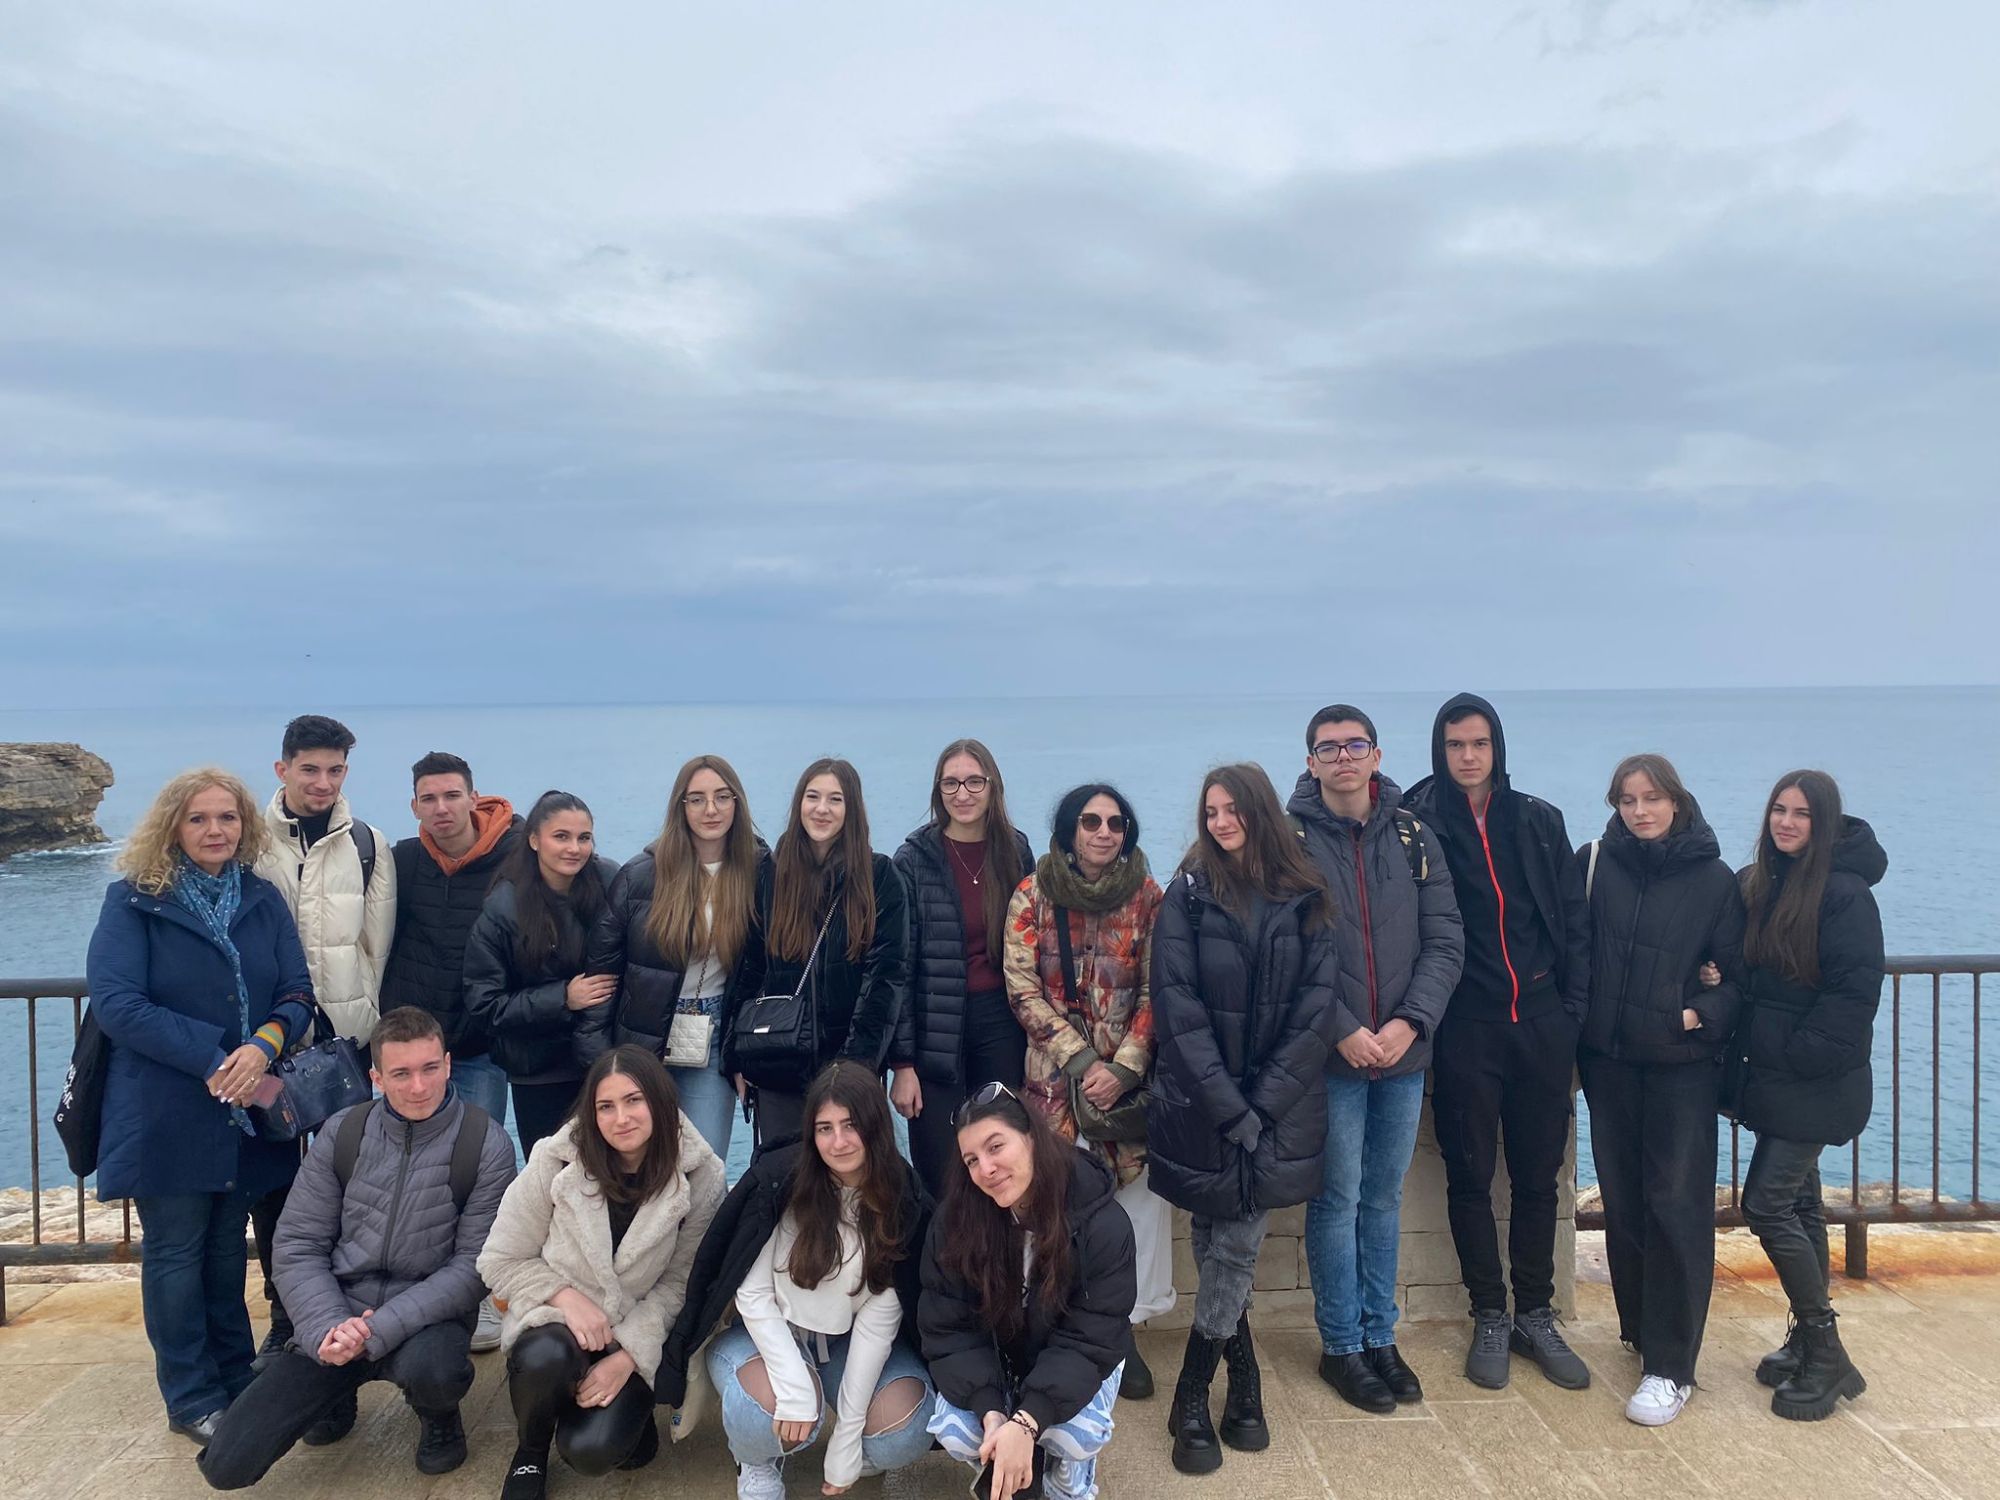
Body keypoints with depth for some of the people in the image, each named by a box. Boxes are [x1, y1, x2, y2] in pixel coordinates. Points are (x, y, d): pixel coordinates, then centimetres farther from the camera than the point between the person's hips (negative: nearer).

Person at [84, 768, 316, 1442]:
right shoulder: (134, 901, -5)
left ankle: (236, 1377, 28)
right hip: (166, 1114, -3)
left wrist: (265, 1045, -19)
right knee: (177, 1253, 7)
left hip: (249, 1110, 4)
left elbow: (298, 995, 2)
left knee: (227, 1247, 15)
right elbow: (116, 1003, -14)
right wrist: (215, 1059, -20)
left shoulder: (264, 900, 5)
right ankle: (192, 1399, 19)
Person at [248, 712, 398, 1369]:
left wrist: (364, 1018, 3)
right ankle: (285, 1315, 21)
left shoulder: (367, 844, 4)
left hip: (345, 1042, 0)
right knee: (269, 1180, 7)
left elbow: (377, 944, 6)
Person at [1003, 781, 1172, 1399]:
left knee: (1139, 1194, -2)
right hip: (1056, 1072, -1)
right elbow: (1022, 989, -3)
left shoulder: (1147, 897, 1)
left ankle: (1122, 1329, 13)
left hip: (1130, 1074, 1)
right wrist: (1081, 1060, -9)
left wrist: (1122, 1068, -10)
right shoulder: (1033, 896, -1)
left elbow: (1155, 993, 0)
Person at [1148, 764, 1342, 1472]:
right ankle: (1244, 1384, 25)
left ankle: (1192, 1401, 18)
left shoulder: (1306, 899, 2)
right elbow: (1179, 1007, -7)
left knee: (1233, 1248, 1)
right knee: (1224, 1246, 6)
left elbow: (1317, 1005, -2)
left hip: (1280, 1109, 1)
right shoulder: (1189, 895, -1)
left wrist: (1264, 1102, -11)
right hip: (1201, 1106, -1)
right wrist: (1227, 1106, -13)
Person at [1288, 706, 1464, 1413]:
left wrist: (1410, 1022, -11)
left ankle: (1379, 1335, 29)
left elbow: (1445, 941, 2)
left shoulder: (1414, 838, 5)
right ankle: (1341, 1346, 20)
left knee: (1384, 1197, 15)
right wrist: (1344, 1030, -16)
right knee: (1337, 1200, 5)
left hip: (1404, 1054, 4)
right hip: (1331, 1057, -4)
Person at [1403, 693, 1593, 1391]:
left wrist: (1574, 1007, 2)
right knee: (1470, 1178, 7)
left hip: (1541, 1025, 3)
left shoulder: (1539, 821, 6)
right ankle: (1490, 1319, 22)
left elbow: (1574, 920, 8)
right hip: (1465, 1031, -3)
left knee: (1538, 1176, 12)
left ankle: (1536, 1315, 27)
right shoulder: (1420, 823, -4)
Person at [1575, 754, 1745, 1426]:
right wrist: (1574, 1018, -4)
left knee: (1676, 1205, -4)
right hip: (1610, 1059, 2)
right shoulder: (1595, 862, 0)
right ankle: (1640, 1328, 29)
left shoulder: (1715, 879, -4)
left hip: (1684, 1063, -2)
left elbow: (1740, 975, 0)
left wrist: (1702, 1014, -14)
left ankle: (1670, 1365, 4)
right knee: (1623, 1201, 11)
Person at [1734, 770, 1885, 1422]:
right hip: (1772, 1075, 8)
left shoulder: (1844, 892, -15)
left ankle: (1825, 1354, 5)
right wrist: (1747, 1051, 6)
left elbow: (1856, 991, -17)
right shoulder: (1757, 885, 7)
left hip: (1817, 1082, -8)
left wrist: (1800, 1052, -16)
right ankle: (1809, 1342, 27)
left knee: (1766, 1204, -8)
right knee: (1799, 1203, 15)